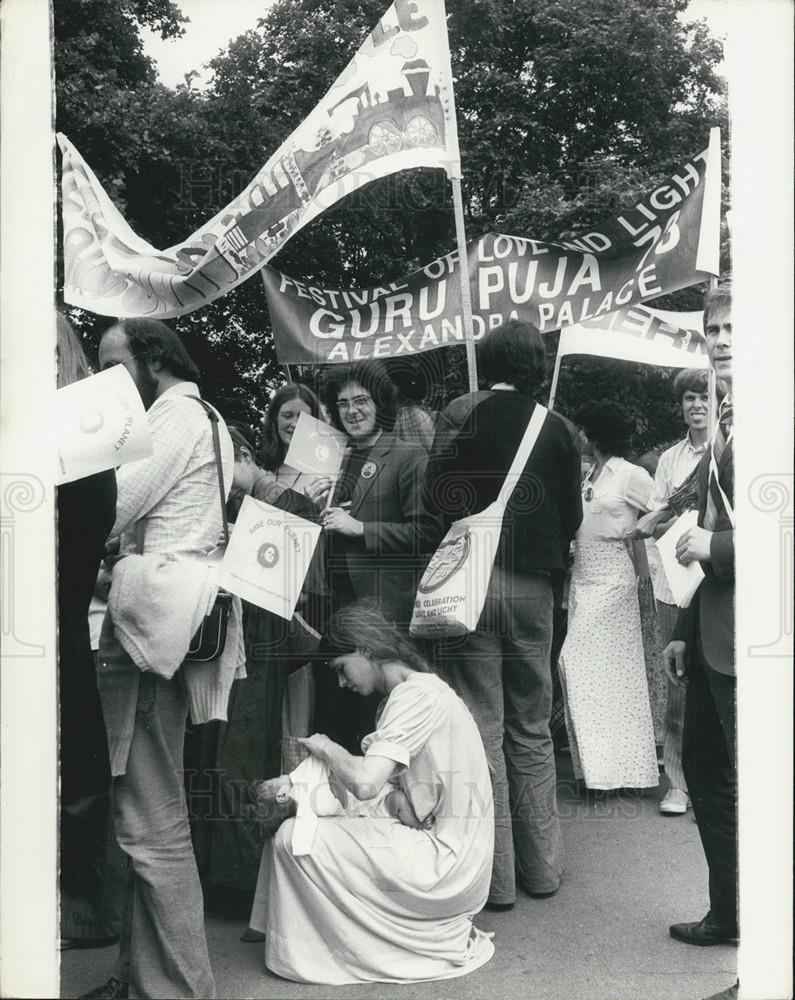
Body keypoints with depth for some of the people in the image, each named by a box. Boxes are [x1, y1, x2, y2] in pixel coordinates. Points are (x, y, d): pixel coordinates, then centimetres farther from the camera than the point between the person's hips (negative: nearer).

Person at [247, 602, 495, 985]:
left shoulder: (417, 694, -18)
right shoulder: (411, 693, 12)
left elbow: (365, 783, -30)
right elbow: (376, 788, 9)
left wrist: (326, 748, -10)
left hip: (444, 867, -10)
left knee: (292, 838, -9)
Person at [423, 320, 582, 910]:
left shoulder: (463, 413, -3)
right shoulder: (555, 428, 6)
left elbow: (437, 499, -12)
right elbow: (571, 516, 9)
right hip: (533, 588, 4)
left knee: (482, 729, 2)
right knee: (532, 730, 14)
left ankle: (495, 877, 8)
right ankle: (541, 866, 23)